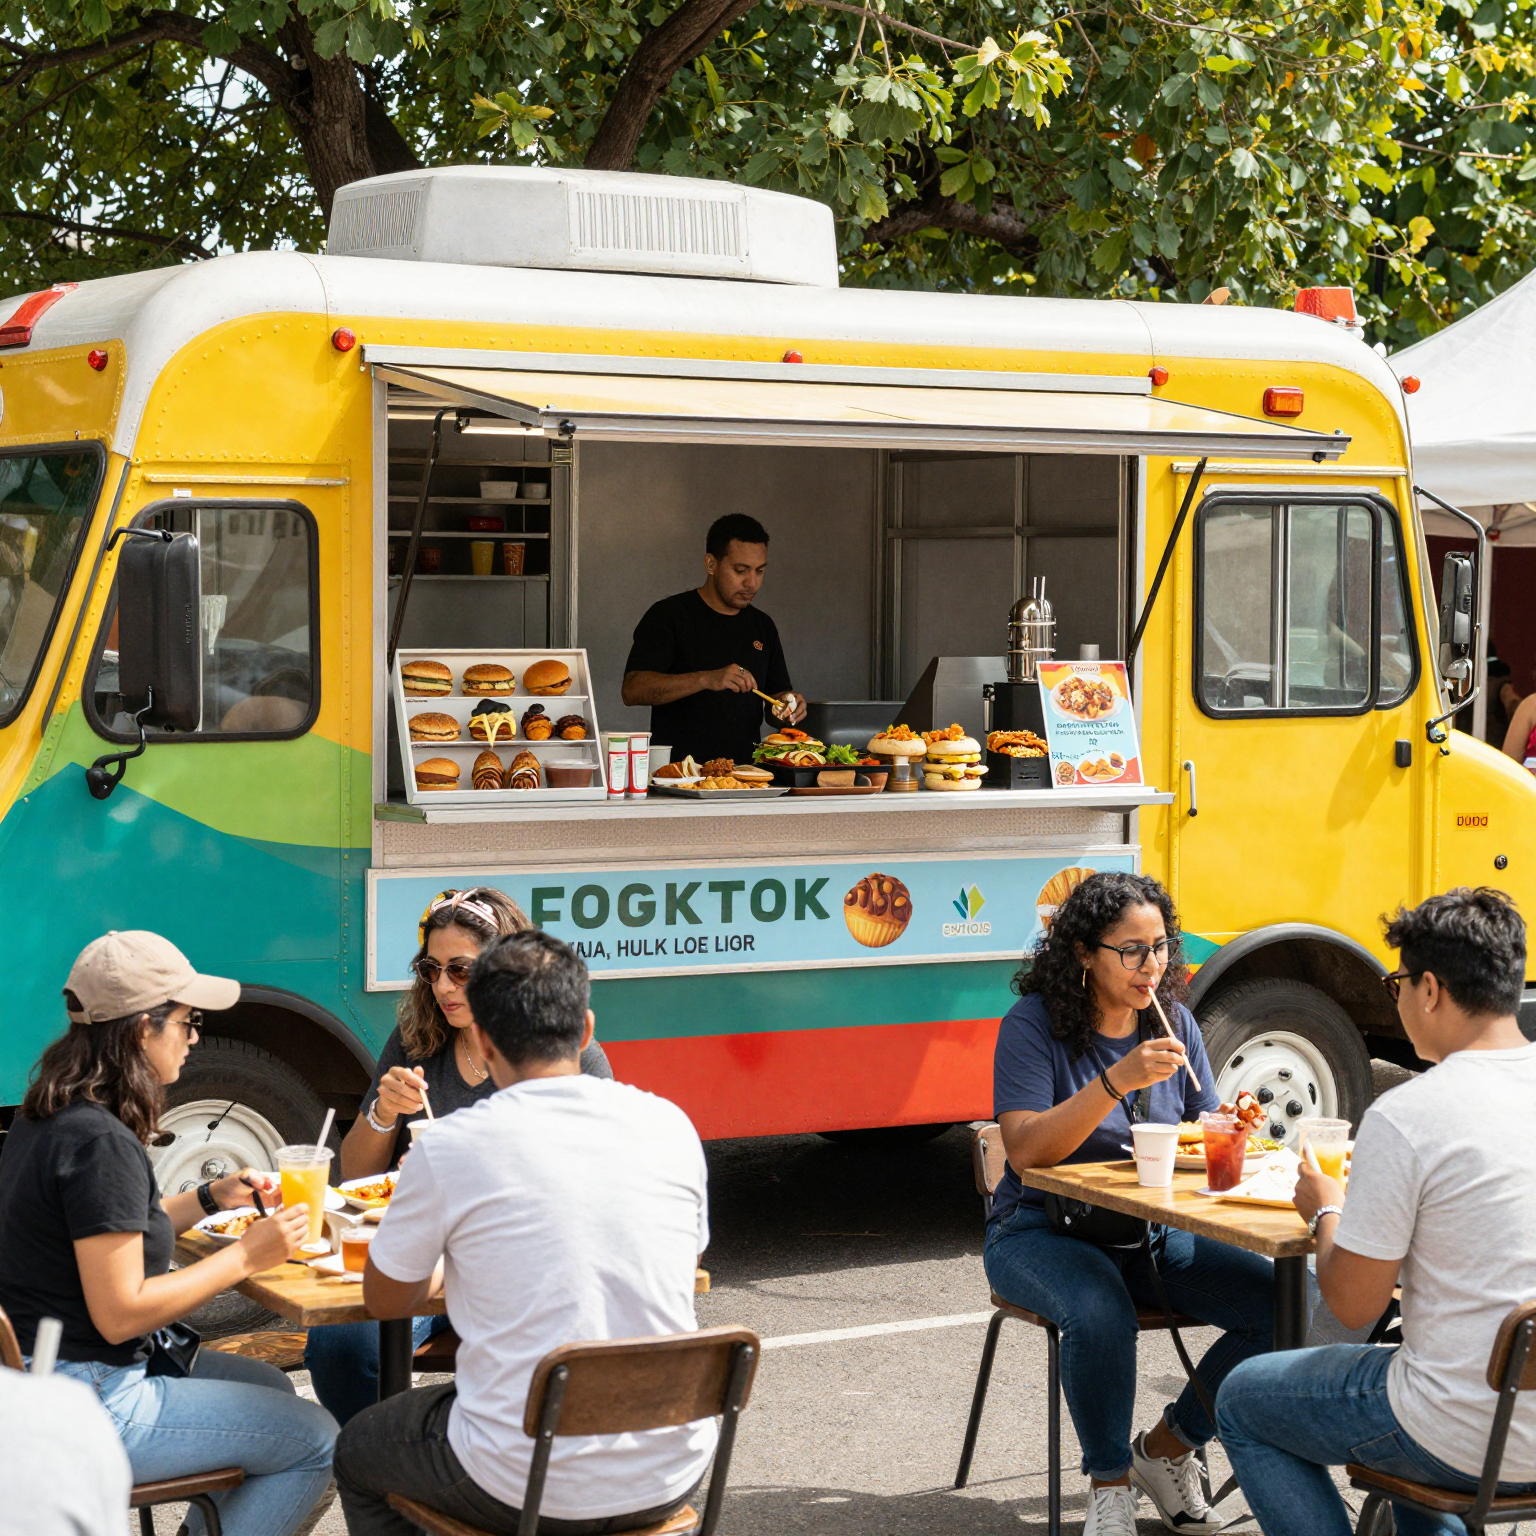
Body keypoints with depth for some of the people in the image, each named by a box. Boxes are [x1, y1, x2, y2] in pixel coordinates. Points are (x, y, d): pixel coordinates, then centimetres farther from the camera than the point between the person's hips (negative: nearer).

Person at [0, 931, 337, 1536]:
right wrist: (246, 1256, -16)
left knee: (270, 1388, 25)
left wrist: (211, 1198, 11)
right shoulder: (101, 1143, -23)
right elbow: (120, 1312, -24)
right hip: (86, 1408, -10)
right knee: (316, 1443, -7)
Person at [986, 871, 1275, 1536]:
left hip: (1154, 1233, 5)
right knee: (1102, 1313, -38)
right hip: (1044, 1233, -5)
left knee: (1282, 1301, -16)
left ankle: (1166, 1446, 3)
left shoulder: (1173, 1021, 6)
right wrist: (1118, 1081, -31)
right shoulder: (1034, 1024, -11)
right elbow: (1024, 1150, -22)